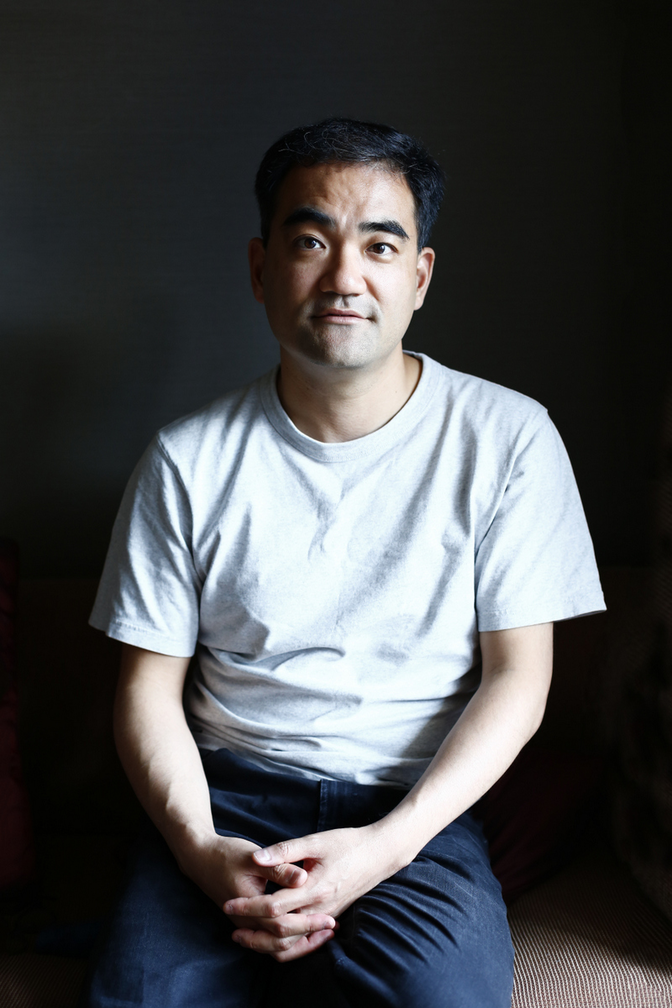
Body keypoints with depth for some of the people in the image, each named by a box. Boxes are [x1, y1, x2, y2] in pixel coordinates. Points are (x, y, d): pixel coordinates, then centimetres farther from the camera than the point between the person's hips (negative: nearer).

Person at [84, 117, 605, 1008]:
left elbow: (518, 676, -3)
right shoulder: (189, 460, 2)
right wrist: (200, 848, -15)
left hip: (417, 802, 0)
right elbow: (150, 680, 4)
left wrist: (388, 843, -17)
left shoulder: (506, 437, -2)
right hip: (227, 791, 1)